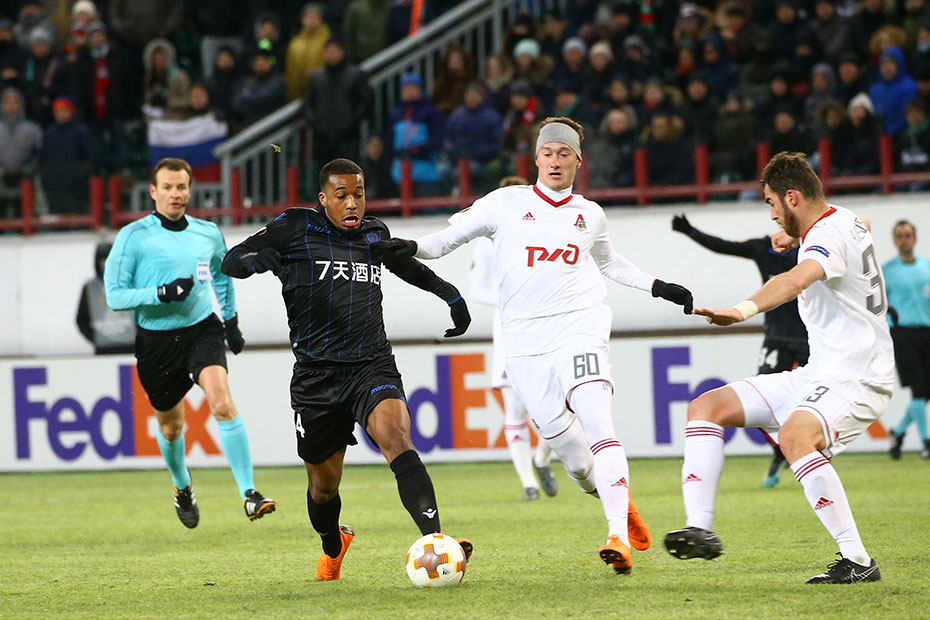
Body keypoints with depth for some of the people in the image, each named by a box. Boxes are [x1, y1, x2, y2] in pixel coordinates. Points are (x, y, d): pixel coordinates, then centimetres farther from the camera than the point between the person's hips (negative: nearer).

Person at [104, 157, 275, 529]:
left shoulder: (208, 233, 6)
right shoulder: (134, 236, -7)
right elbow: (115, 295, -11)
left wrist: (231, 320, 29)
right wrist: (161, 293, -23)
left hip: (202, 329, 1)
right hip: (156, 340, -1)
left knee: (223, 404, -23)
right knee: (171, 426, 12)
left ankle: (249, 493, -24)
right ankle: (183, 488, 42)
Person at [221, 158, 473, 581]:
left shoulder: (374, 233, 13)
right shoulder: (296, 228, 0)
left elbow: (403, 263, 35)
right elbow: (231, 261, -2)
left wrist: (449, 293, 32)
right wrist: (259, 259, -24)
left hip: (372, 366, 1)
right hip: (316, 373, -1)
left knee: (397, 440, -28)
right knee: (324, 485, 11)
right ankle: (333, 547, 45)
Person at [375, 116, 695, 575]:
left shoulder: (590, 214, 16)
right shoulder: (506, 204, 9)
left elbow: (608, 261, 34)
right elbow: (451, 236, 12)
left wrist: (657, 287, 28)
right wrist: (413, 248, -6)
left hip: (580, 327, 0)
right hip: (525, 343, 0)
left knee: (596, 423, -23)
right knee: (574, 458, -2)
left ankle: (619, 536, -30)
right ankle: (618, 501, 29)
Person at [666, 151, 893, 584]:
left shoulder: (828, 237, -19)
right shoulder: (842, 219, 11)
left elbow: (799, 279, -43)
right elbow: (861, 226, 40)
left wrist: (743, 310, -59)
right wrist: (797, 237, 31)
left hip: (856, 381, -11)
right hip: (817, 375, 11)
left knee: (795, 434, -40)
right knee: (707, 407, 5)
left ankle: (858, 561, -34)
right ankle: (700, 530, -8)